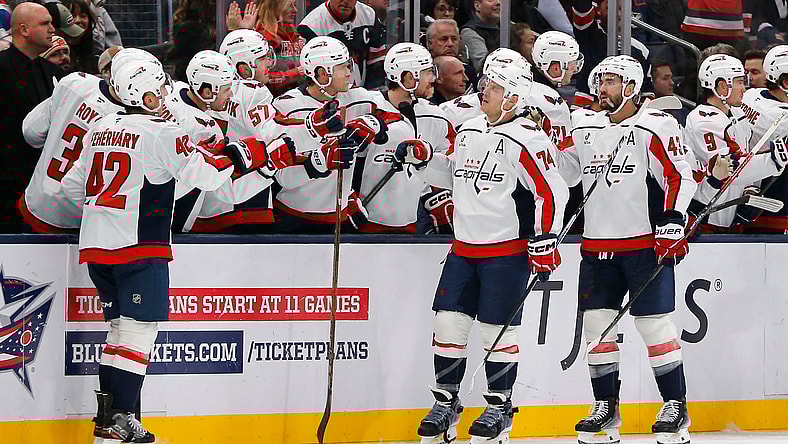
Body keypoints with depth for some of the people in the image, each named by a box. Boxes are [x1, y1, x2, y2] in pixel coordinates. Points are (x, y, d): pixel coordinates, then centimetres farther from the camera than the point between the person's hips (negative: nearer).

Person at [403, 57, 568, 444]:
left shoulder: (525, 140, -14)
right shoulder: (468, 131, 11)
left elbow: (552, 191, -15)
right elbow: (452, 175, 25)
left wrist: (544, 240, -18)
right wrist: (422, 158, 8)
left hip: (508, 251, -7)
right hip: (465, 248, 7)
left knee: (497, 329, -2)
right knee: (449, 322, 3)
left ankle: (500, 406, 13)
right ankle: (446, 403, 15)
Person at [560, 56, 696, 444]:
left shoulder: (653, 128, -7)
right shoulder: (585, 131, 13)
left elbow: (680, 176, -11)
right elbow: (561, 174, 21)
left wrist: (673, 222, -20)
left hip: (645, 244, -6)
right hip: (597, 247, 6)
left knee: (654, 323, -6)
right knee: (596, 324, 5)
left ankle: (676, 405, 2)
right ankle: (605, 409, 13)